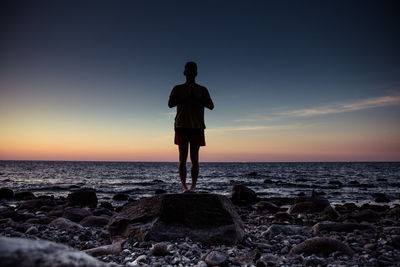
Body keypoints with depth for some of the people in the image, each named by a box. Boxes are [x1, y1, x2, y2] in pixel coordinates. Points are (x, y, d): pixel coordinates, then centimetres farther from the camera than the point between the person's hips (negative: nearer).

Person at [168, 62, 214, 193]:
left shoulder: (202, 90, 13)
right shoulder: (177, 89, 11)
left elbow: (211, 106, 1)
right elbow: (170, 104, -2)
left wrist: (197, 97, -11)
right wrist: (185, 97, -13)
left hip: (197, 127, 1)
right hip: (181, 126, 0)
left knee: (194, 159, -1)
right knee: (182, 158, -4)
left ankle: (193, 186, 0)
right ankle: (184, 186, -3)